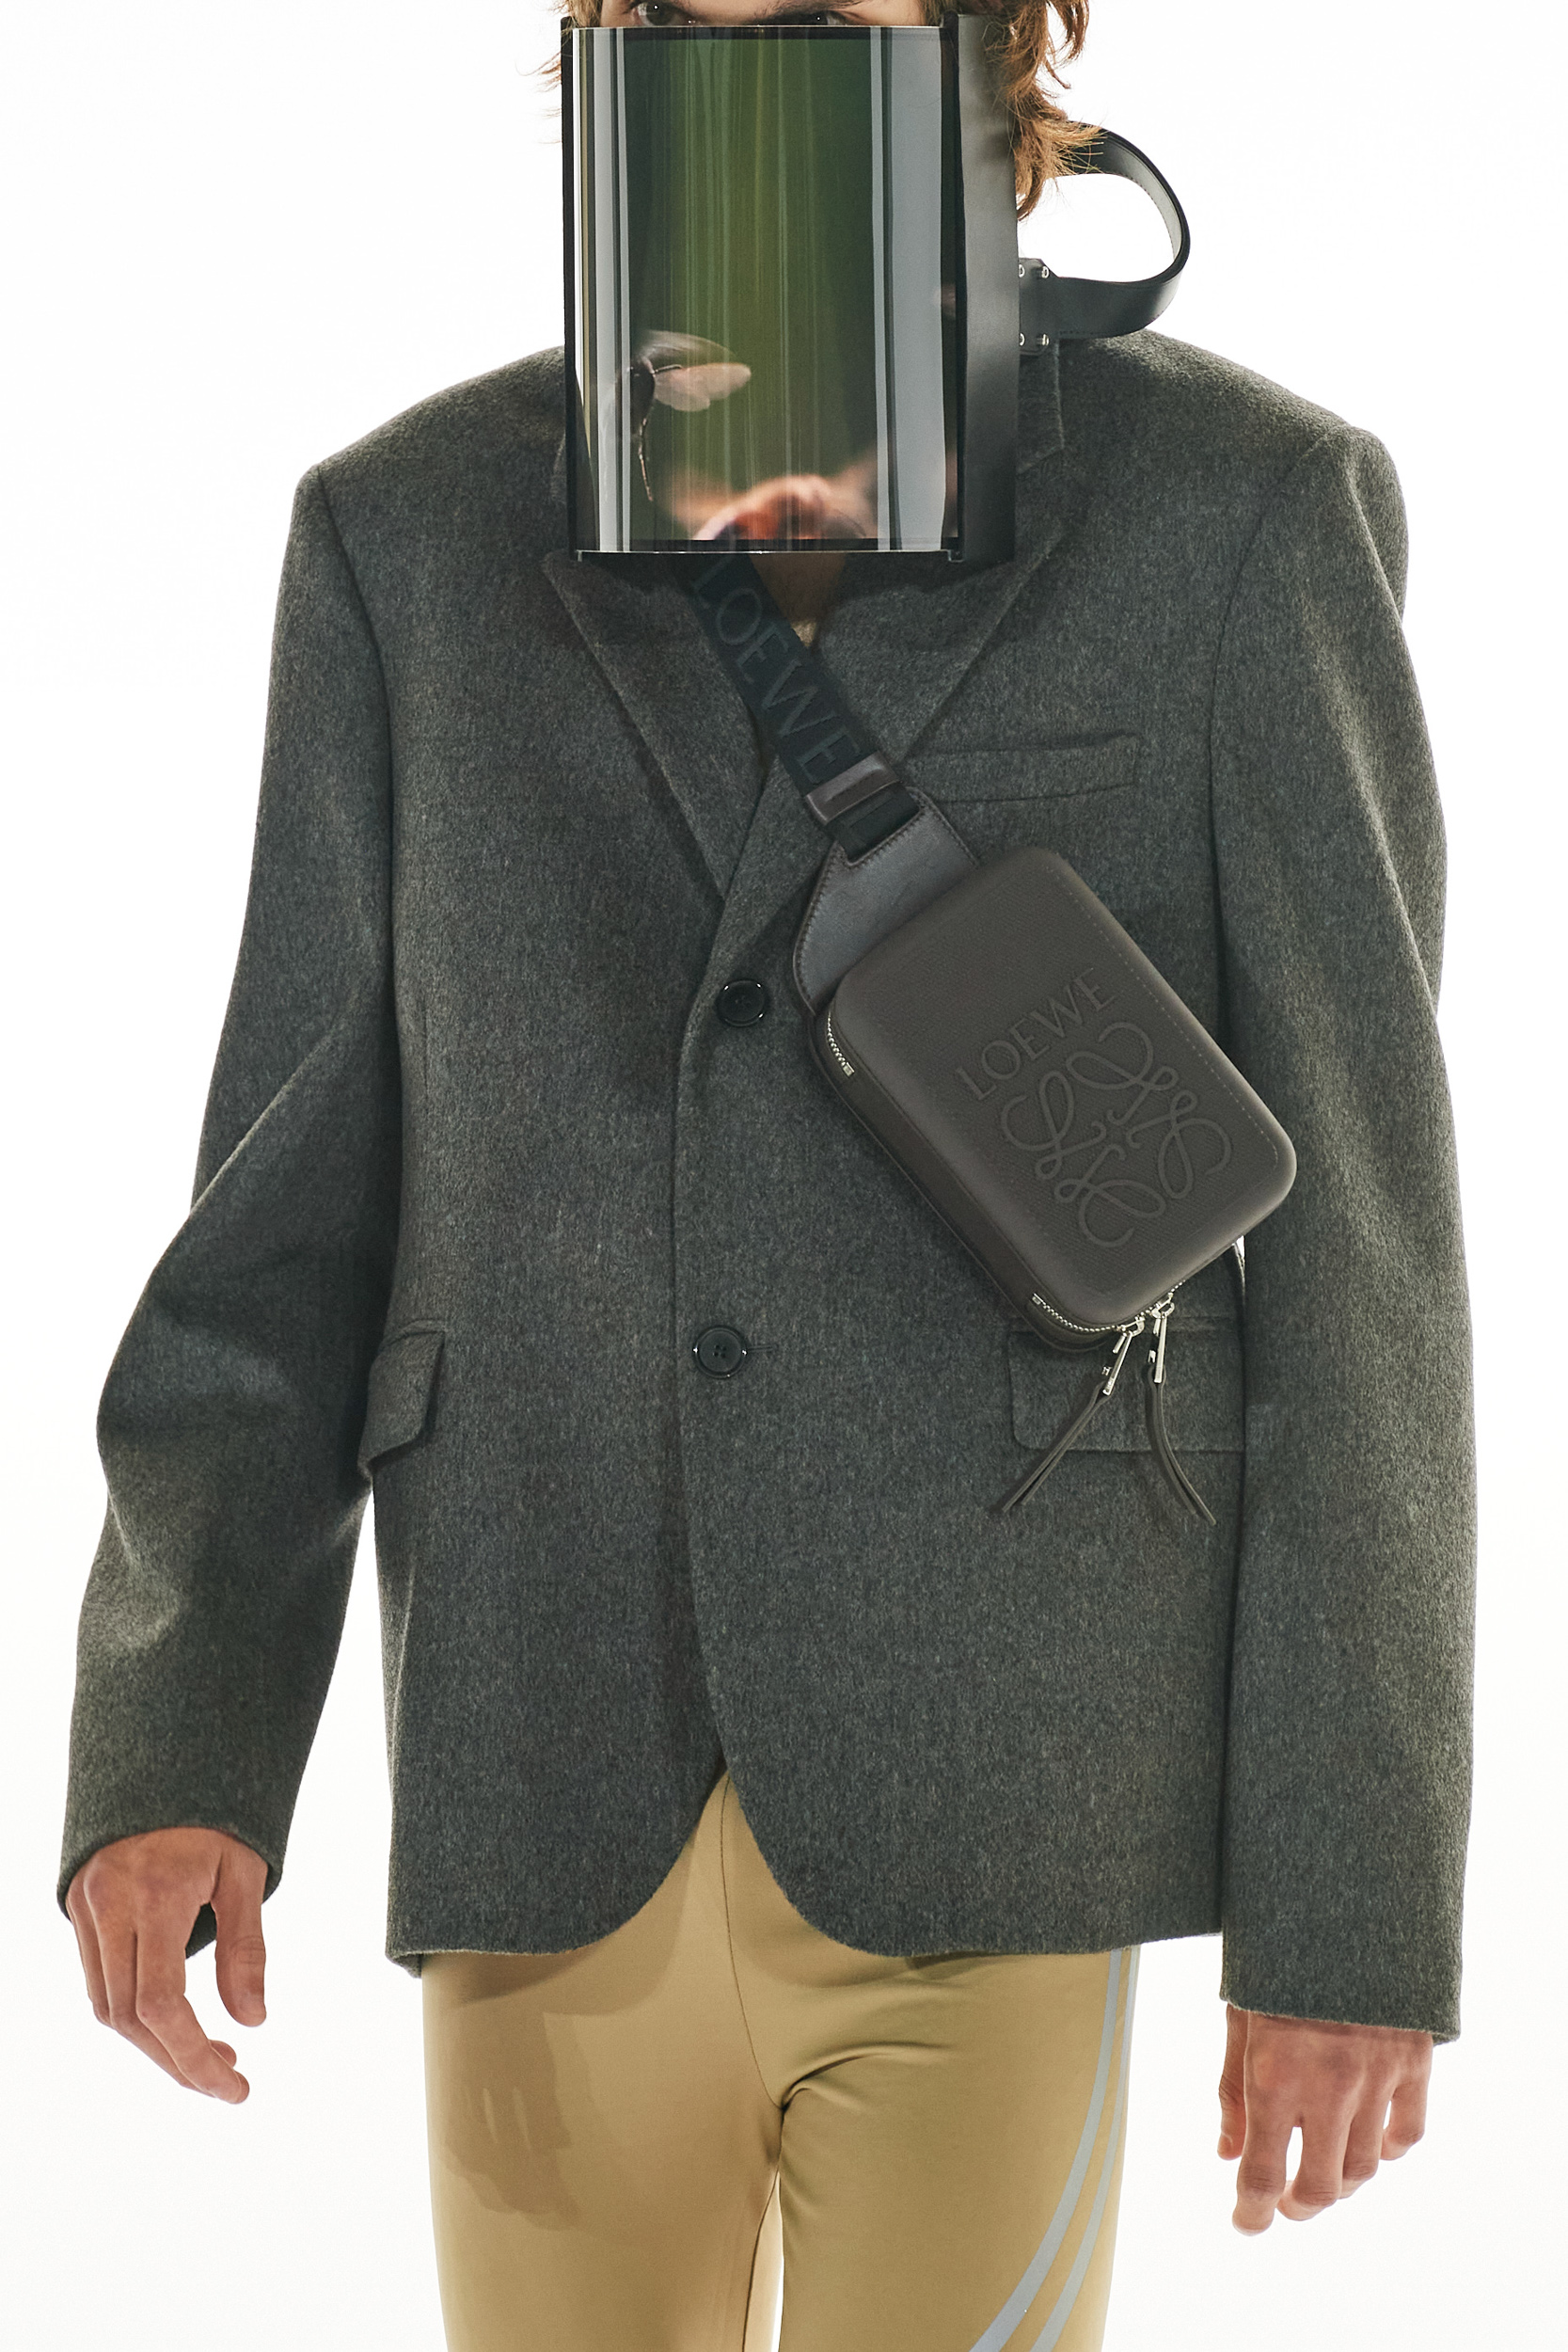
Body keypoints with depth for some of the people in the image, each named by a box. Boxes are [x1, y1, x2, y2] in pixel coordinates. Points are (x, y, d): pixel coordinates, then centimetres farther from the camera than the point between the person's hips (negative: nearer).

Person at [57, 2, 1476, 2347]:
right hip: (565, 1801, 3)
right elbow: (300, 1201, 6)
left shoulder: (1245, 512, -4)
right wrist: (166, 1766, -8)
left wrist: (1364, 1918, -7)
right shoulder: (418, 539, 5)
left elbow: (1355, 1246, -4)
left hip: (999, 1804, -3)